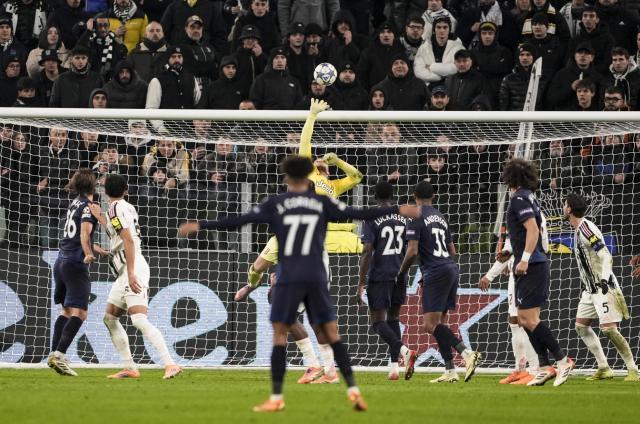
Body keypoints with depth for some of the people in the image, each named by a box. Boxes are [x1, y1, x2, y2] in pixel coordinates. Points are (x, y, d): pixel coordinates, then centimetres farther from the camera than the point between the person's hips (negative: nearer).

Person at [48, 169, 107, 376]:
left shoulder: (74, 204, 19)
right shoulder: (91, 207, -6)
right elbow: (85, 233, -23)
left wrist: (104, 252, 39)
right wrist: (88, 254, -38)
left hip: (61, 262, 8)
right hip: (76, 264, -8)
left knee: (67, 311, 17)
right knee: (79, 313, -11)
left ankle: (54, 354, 11)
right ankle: (59, 354, -23)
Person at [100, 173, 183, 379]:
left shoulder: (115, 209, -9)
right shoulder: (128, 207, 17)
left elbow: (128, 240, -20)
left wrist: (131, 273, -25)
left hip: (133, 269, -10)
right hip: (126, 271, 10)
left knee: (139, 319, -21)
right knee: (110, 318, 13)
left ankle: (170, 364, -31)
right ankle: (130, 368, 11)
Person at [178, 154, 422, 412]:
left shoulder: (276, 205, 1)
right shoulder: (321, 203, 5)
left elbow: (238, 221, -3)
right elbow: (358, 214, 2)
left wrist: (201, 226, 2)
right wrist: (398, 210, 8)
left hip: (289, 278, -2)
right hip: (316, 278, 2)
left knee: (279, 335, 4)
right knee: (332, 333, 8)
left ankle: (276, 398, -2)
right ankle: (353, 391, 0)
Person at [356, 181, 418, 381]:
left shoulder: (371, 219, -7)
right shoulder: (403, 218, 8)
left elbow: (367, 252, -13)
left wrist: (361, 285, -11)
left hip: (379, 276, -5)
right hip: (399, 276, 5)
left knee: (378, 322, -1)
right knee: (393, 319, 15)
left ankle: (404, 351, -24)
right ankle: (393, 367, 8)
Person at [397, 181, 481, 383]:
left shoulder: (416, 217, -5)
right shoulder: (440, 217, 19)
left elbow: (412, 251, -12)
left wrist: (401, 273, 2)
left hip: (436, 273, -8)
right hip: (452, 269, 8)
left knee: (430, 325, -11)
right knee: (439, 322, 12)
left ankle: (467, 353, -26)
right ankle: (450, 371, 7)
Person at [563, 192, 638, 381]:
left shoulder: (586, 228, -15)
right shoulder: (579, 230, 14)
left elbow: (605, 256, -21)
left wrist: (604, 279, -30)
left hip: (604, 287, -11)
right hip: (591, 288, 11)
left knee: (608, 328, -16)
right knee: (581, 325, 9)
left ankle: (633, 370, -11)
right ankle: (604, 369, 9)